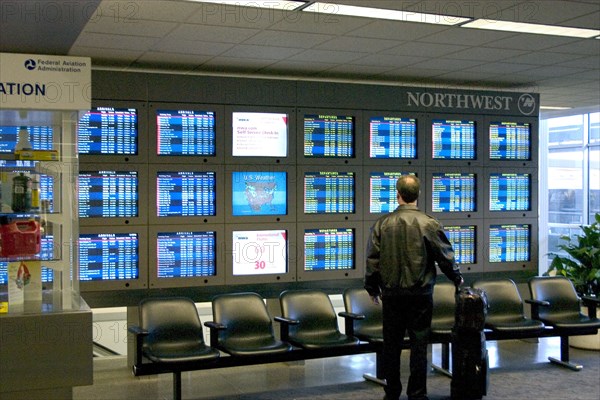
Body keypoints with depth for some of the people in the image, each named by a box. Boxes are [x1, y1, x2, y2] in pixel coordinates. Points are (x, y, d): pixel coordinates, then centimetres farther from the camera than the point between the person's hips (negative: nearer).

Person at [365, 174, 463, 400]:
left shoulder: (382, 224, -3)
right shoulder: (429, 224, -8)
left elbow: (372, 260, 1)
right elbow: (446, 257, -1)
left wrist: (372, 288, 15)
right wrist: (457, 279, 18)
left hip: (391, 294, 2)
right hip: (421, 294, -1)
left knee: (391, 344, 11)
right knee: (419, 344, 5)